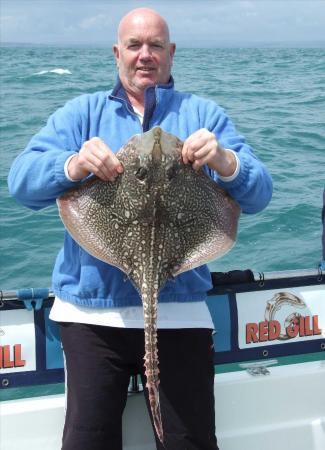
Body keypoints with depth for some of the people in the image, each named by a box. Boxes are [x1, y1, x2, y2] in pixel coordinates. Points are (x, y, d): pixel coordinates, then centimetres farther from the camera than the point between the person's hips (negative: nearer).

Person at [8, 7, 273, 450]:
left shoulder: (204, 114, 10)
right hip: (92, 309, 1)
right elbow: (22, 181, -3)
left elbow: (258, 193, -1)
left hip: (179, 309, 0)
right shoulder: (81, 113, 12)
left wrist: (226, 162, -24)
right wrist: (74, 165, -24)